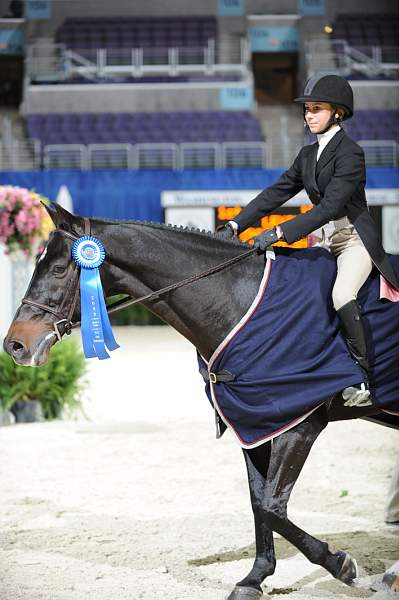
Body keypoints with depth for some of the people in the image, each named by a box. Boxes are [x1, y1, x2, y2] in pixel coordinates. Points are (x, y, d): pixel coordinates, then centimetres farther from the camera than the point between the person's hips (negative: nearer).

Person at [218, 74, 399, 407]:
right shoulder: (308, 155, 12)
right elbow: (276, 193, 11)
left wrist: (279, 232, -30)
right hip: (329, 243, 10)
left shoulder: (350, 153, -15)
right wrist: (236, 225, -1)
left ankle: (362, 380, -26)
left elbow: (329, 206, -24)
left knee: (341, 295, -31)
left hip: (355, 240, -10)